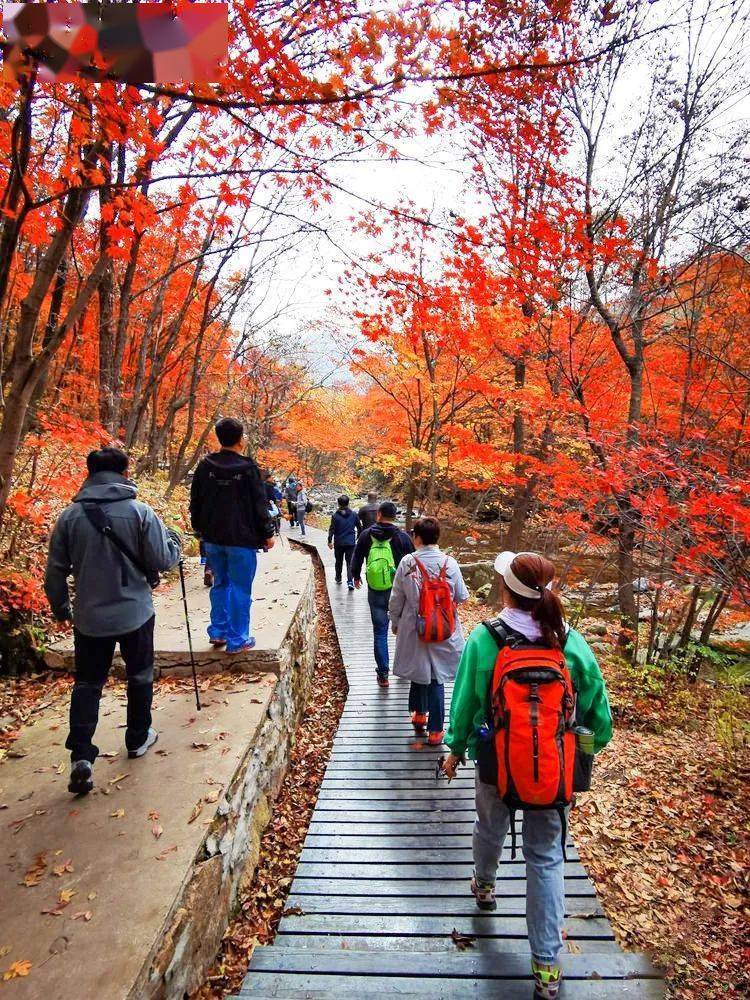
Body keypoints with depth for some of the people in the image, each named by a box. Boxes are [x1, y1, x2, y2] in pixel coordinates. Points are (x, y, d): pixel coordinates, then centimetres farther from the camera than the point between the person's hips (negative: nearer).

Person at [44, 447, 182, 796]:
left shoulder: (70, 516, -4)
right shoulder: (140, 512, -13)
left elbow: (55, 570, 2)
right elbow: (162, 561, -11)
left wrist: (61, 608, 17)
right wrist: (175, 540, 10)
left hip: (89, 618, 2)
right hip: (135, 613, -2)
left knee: (86, 683, 14)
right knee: (140, 677, 18)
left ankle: (81, 757, 6)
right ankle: (138, 739, 32)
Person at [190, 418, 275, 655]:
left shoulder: (205, 466, 2)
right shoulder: (248, 467, -11)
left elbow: (195, 501, 9)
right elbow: (260, 504, -8)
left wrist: (199, 528, 21)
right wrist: (267, 533, 1)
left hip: (213, 538, 5)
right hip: (242, 539, -5)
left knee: (220, 584, 19)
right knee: (240, 589, 2)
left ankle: (218, 632, 23)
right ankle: (238, 640, 7)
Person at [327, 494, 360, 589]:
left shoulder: (335, 515, -10)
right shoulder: (353, 514, -3)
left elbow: (332, 529, -10)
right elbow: (359, 527, 6)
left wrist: (330, 541, 0)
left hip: (338, 543, 0)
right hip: (351, 542, 0)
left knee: (339, 561, 18)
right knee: (350, 562, 1)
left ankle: (338, 578, 34)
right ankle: (350, 581, -12)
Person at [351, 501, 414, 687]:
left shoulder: (366, 535, -3)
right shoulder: (402, 537, -7)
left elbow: (356, 559, 7)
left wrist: (356, 576, 26)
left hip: (376, 593, 0)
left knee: (380, 632, 8)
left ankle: (383, 674, 7)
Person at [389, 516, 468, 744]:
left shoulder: (407, 562, -12)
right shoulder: (450, 562, -12)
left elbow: (396, 599, -3)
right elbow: (462, 597, -2)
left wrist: (395, 623, 13)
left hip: (414, 628, 1)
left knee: (418, 668, 21)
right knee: (437, 677, 9)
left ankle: (419, 714, 39)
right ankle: (435, 730, 16)